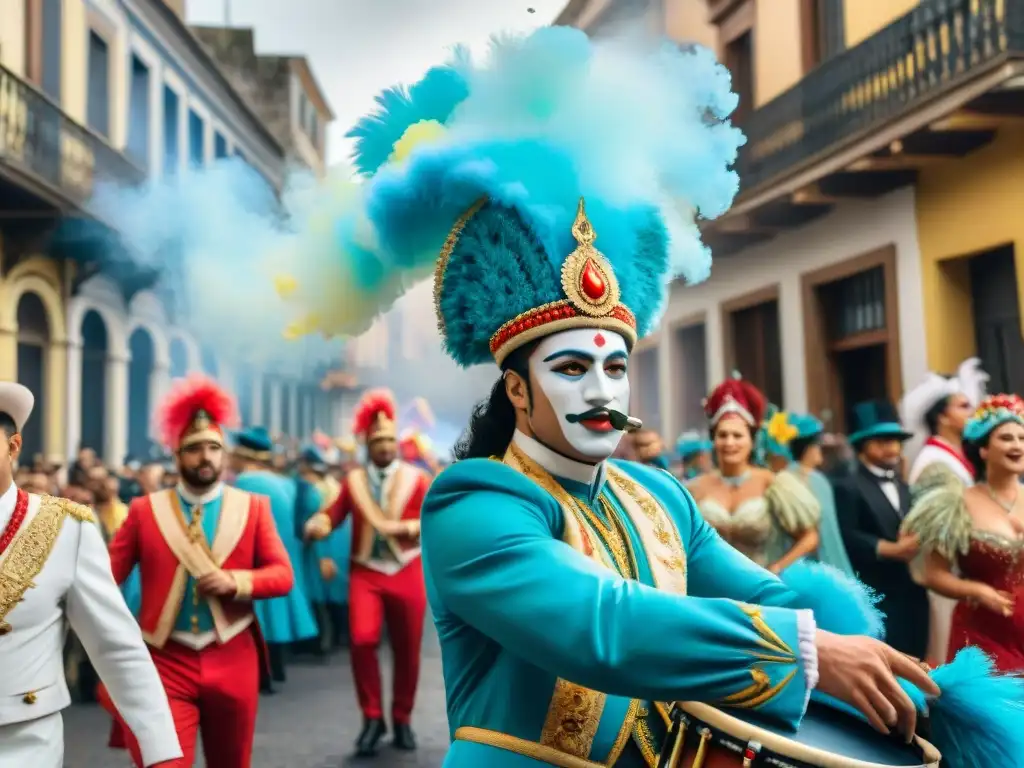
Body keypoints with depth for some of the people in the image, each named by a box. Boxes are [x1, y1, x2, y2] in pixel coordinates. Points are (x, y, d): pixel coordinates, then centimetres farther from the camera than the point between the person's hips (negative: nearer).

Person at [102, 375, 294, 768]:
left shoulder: (254, 507, 3)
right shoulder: (144, 509, 1)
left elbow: (283, 574, 2)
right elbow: (107, 575, -1)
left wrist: (235, 582, -15)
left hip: (232, 661, 2)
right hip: (164, 662, -2)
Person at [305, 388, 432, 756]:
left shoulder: (416, 478, 2)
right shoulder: (354, 479, 5)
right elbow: (335, 514, -1)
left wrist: (404, 527, -21)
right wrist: (318, 523, -24)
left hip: (407, 572, 0)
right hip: (365, 572, 0)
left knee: (407, 650, 6)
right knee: (362, 640, -16)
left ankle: (402, 719, 24)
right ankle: (373, 718, 1)